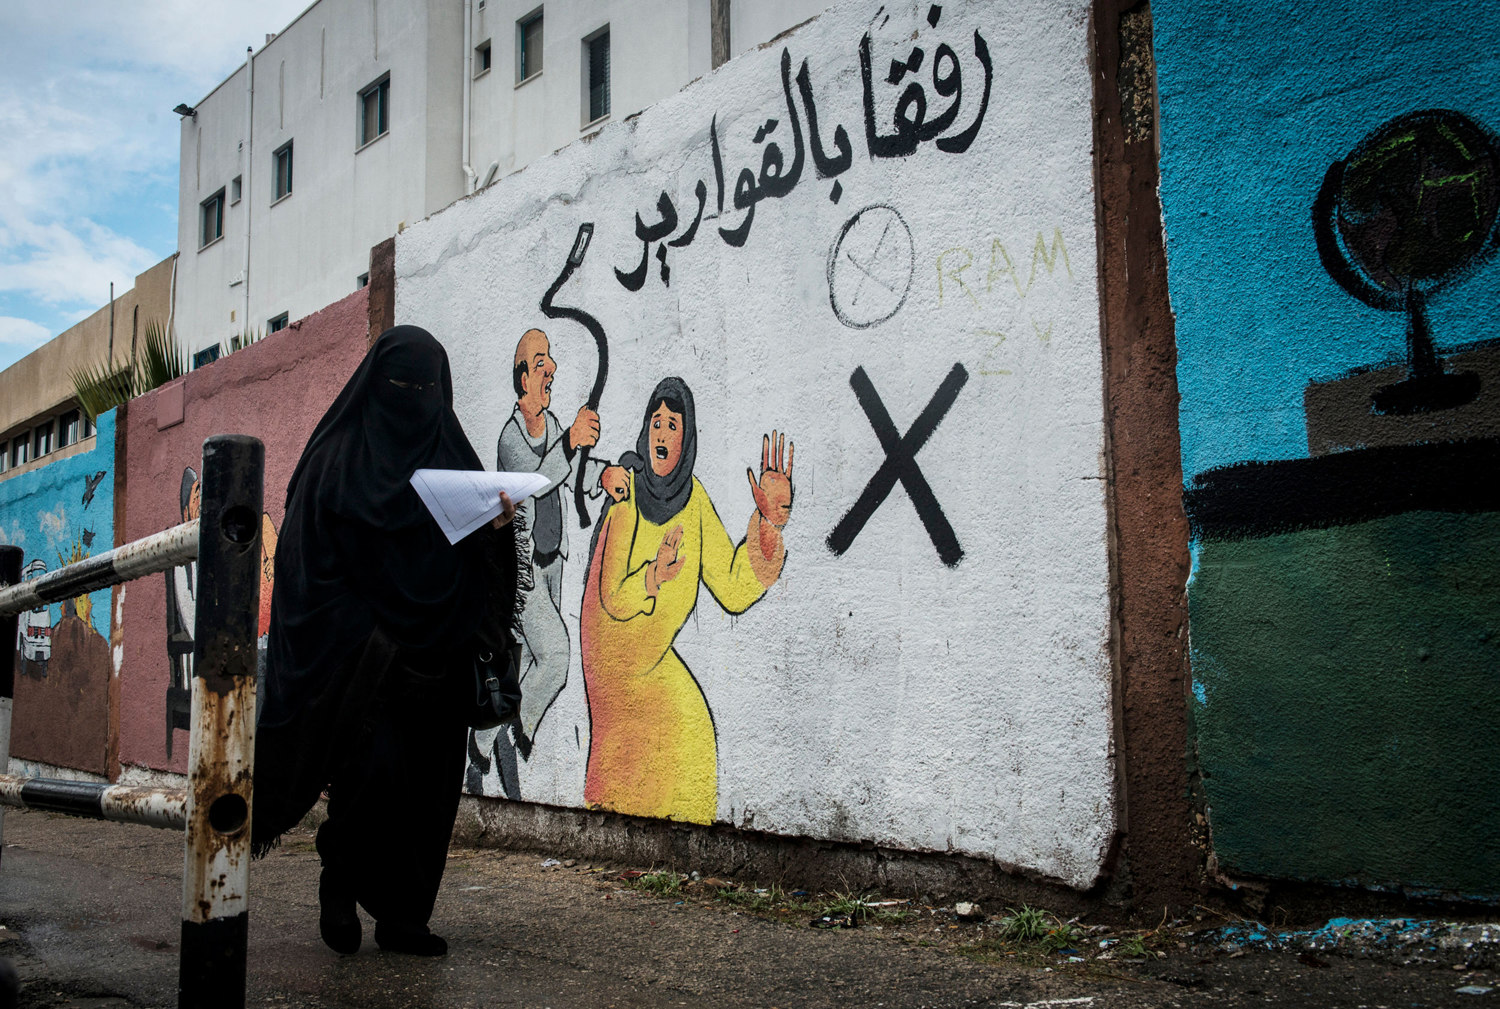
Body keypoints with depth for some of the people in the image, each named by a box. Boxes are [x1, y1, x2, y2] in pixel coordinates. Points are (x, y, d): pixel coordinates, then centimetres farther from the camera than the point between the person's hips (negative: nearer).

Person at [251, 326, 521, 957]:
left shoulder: (451, 455, 12)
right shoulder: (337, 456, 1)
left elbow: (474, 559, 10)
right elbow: (311, 556, -6)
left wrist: (496, 527, -12)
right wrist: (364, 637, -14)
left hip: (433, 653, 4)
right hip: (359, 652, -4)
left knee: (426, 781, 4)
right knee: (374, 766, -14)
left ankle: (402, 917, 15)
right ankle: (338, 887, 11)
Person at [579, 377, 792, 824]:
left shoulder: (694, 498, -6)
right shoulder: (626, 489, -17)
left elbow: (734, 591, -9)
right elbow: (611, 599, -19)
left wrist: (769, 521, -18)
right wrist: (653, 577, -39)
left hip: (656, 654, 4)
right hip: (612, 642, -4)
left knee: (692, 728, -11)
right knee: (687, 725, -14)